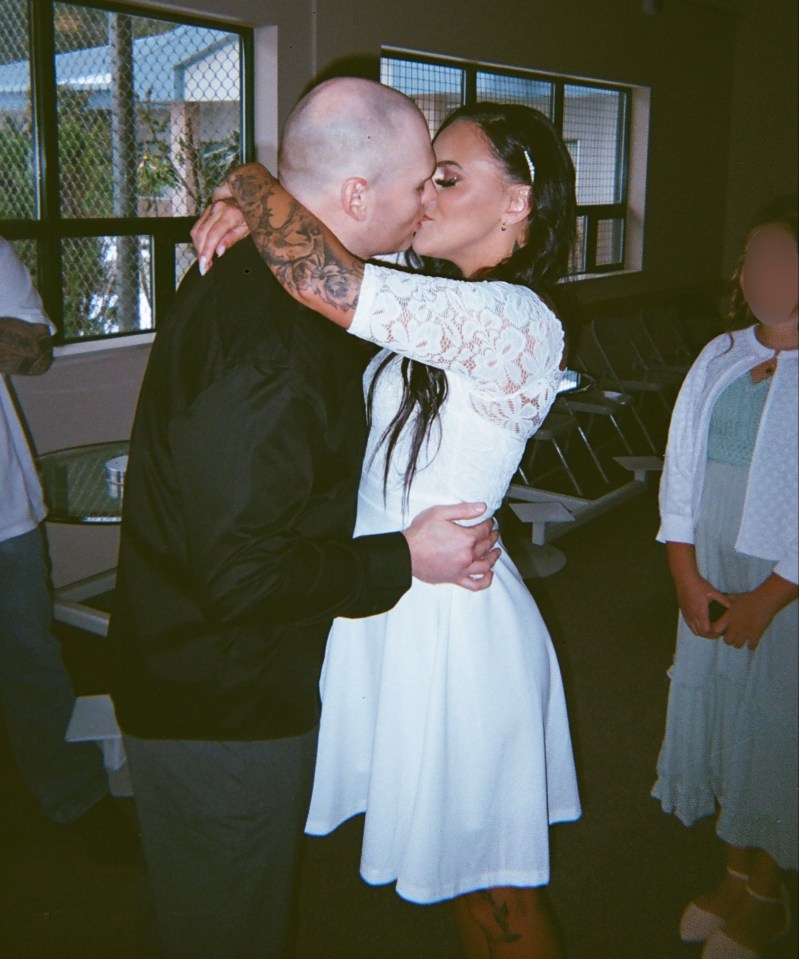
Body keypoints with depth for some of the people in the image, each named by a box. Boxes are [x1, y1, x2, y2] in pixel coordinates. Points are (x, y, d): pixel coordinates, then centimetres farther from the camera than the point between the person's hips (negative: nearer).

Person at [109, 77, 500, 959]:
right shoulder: (269, 349, -31)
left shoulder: (245, 280, 2)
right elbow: (240, 576, -29)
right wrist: (405, 560, -18)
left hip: (194, 682, 9)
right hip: (222, 712, -9)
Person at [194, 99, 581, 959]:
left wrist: (251, 181, -14)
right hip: (397, 604, 9)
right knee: (465, 874, 25)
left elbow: (320, 276, -33)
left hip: (449, 621, -9)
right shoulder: (447, 316, 7)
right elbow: (334, 283, 18)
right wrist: (247, 213, -3)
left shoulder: (512, 319, -22)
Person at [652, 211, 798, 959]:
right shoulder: (719, 358, 5)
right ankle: (735, 875, 34)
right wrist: (687, 578, -3)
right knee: (713, 715, 13)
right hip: (711, 585, 5)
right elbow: (681, 470, 5)